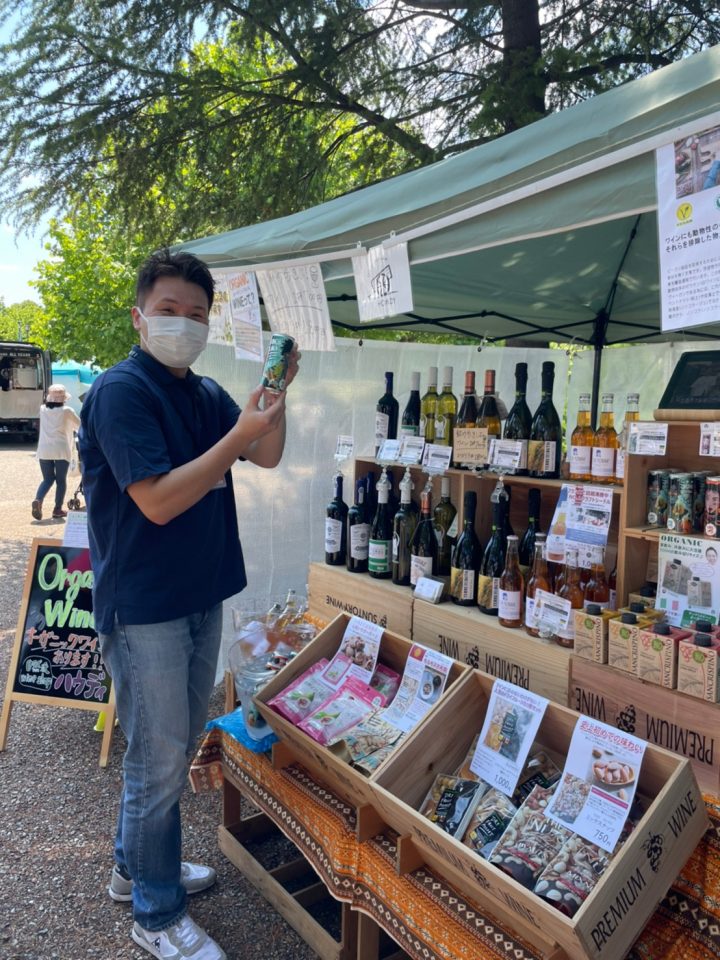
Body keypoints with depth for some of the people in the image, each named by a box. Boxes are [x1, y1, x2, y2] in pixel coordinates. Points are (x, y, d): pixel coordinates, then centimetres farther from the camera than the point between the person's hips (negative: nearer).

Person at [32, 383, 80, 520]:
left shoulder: (43, 409, 8)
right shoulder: (67, 411, -3)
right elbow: (80, 426, 12)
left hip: (44, 450, 4)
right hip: (61, 449, -3)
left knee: (48, 479, 13)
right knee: (61, 480, 8)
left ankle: (38, 500, -12)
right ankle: (57, 509, 8)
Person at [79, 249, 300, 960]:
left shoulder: (205, 394, 9)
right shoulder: (121, 390, -15)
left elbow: (267, 456, 6)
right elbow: (158, 501, -23)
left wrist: (276, 390, -8)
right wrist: (239, 434, -25)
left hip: (199, 596, 8)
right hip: (144, 606, -8)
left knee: (175, 745, 21)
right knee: (159, 760, 5)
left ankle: (135, 867, 42)